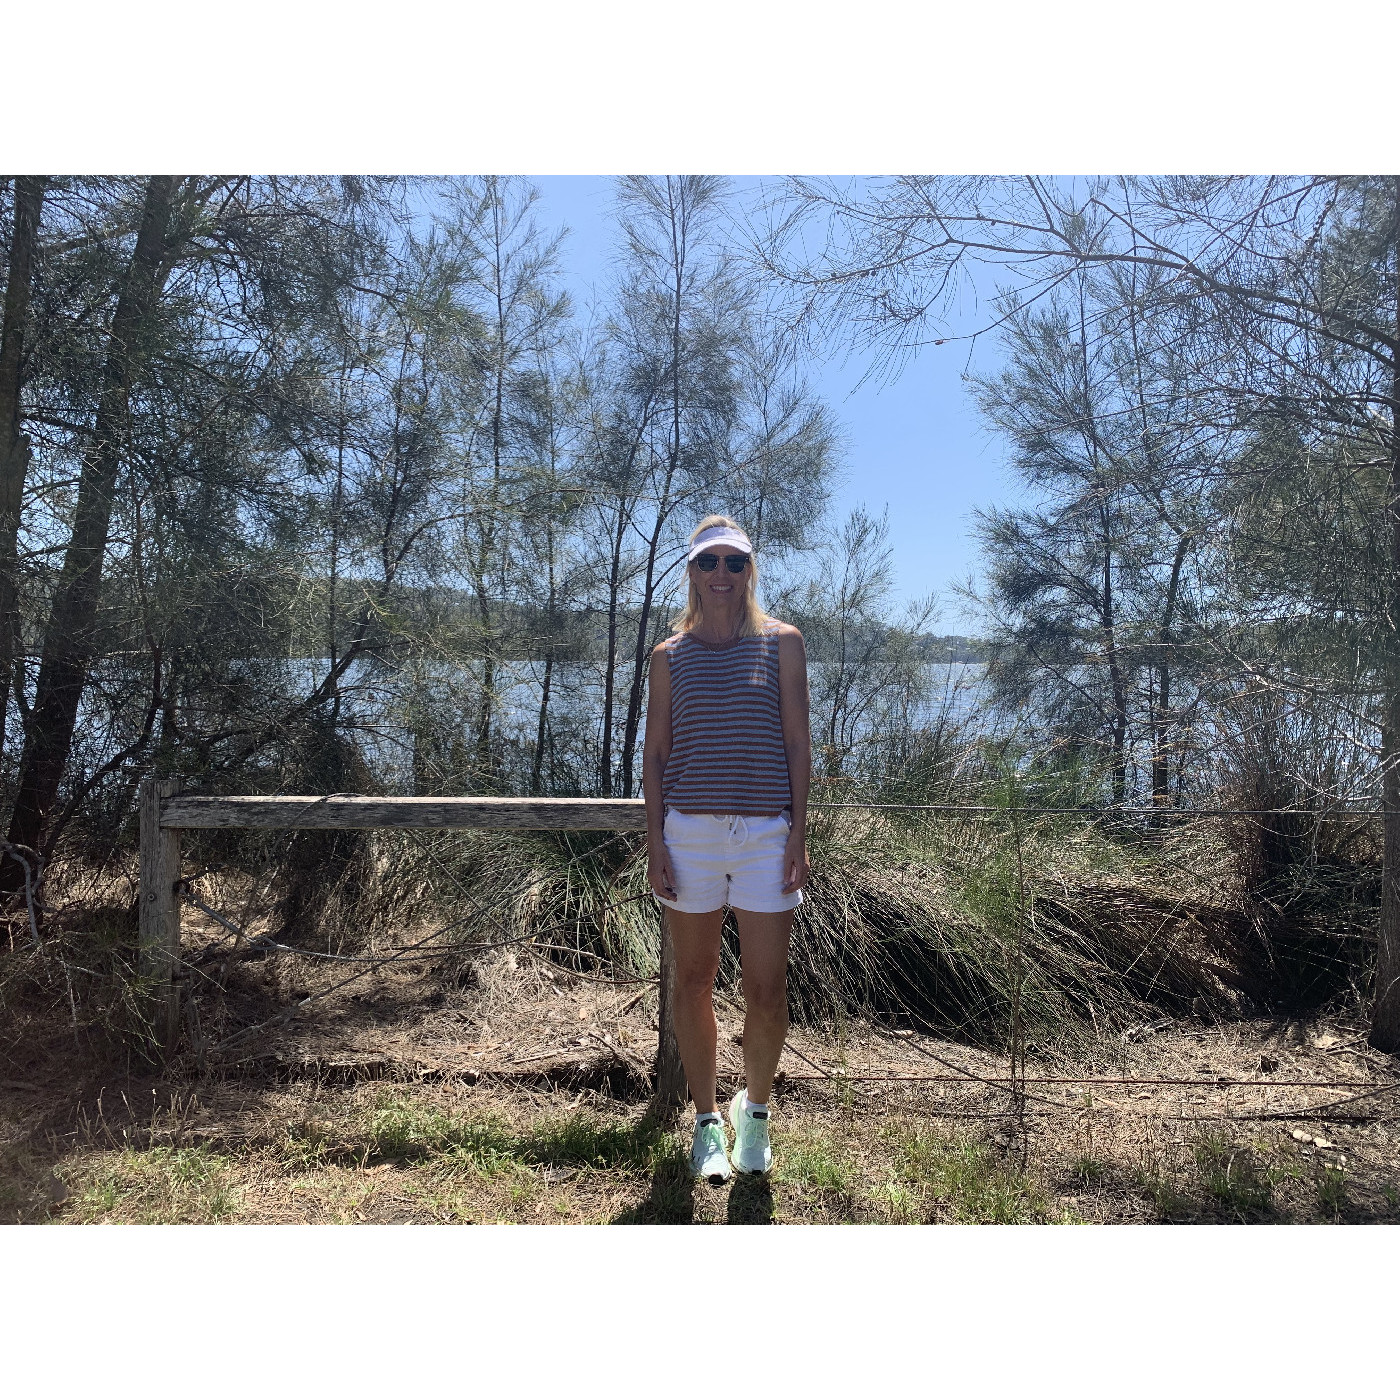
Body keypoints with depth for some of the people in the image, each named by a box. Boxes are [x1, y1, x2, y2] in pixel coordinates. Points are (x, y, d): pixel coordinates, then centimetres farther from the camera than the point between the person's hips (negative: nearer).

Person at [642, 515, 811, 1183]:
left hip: (766, 832, -1)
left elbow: (797, 742, 2)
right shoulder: (670, 656, 7)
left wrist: (798, 833, -4)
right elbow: (654, 753, 7)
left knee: (767, 990, 1)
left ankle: (755, 1107, 29)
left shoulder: (781, 642, 4)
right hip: (689, 831, 1)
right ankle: (706, 1118, 29)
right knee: (693, 983, 9)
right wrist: (654, 840, -1)